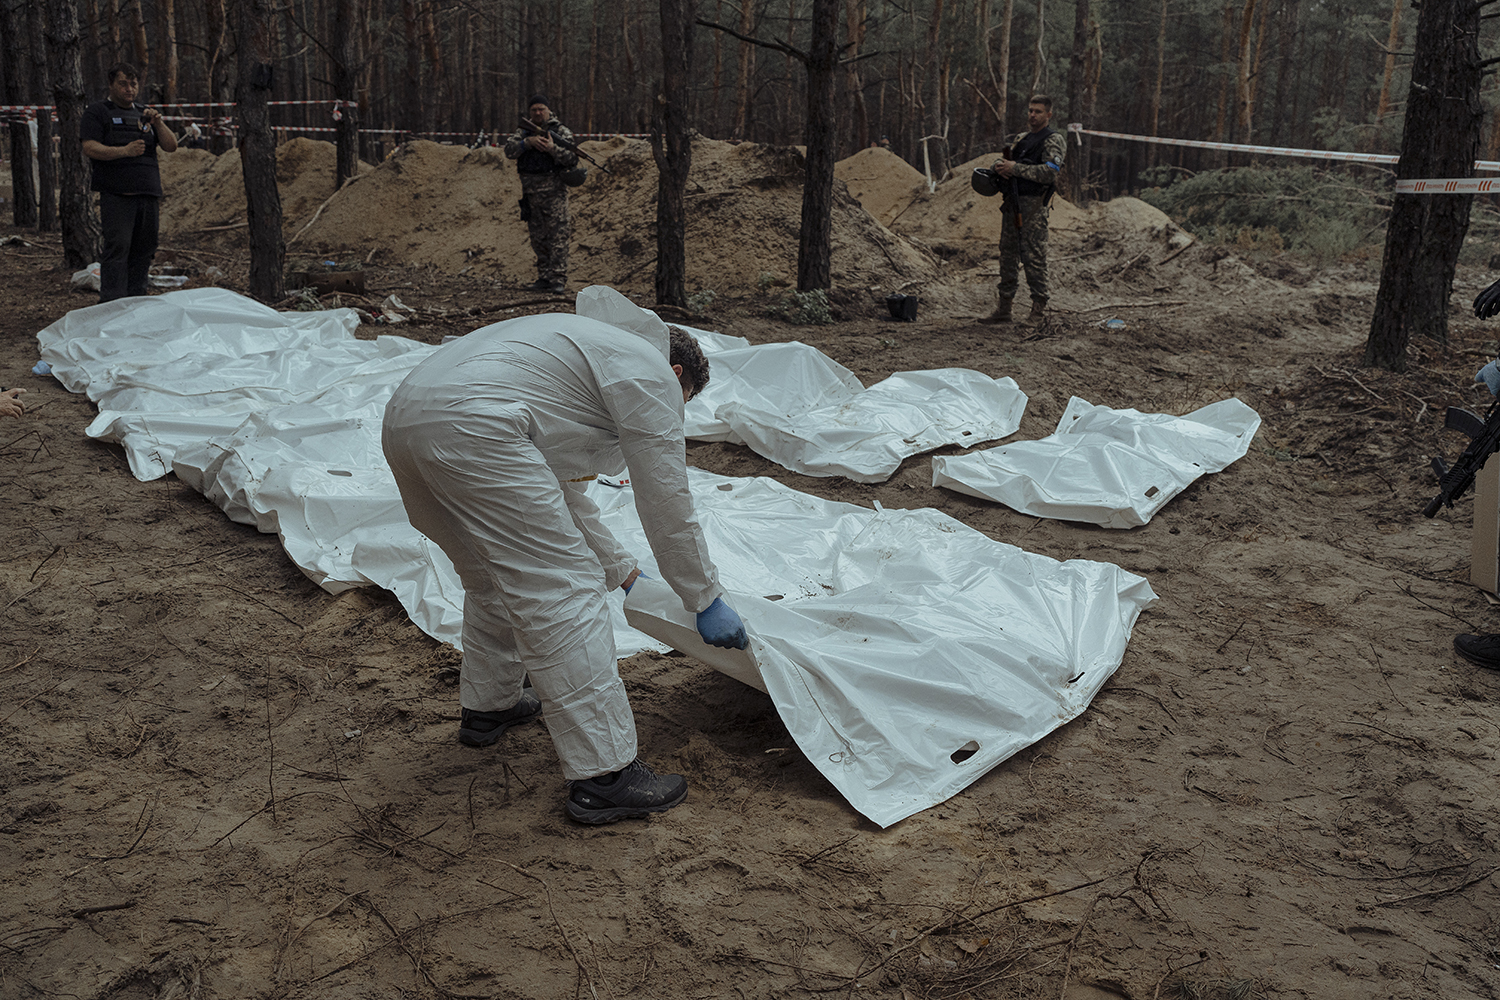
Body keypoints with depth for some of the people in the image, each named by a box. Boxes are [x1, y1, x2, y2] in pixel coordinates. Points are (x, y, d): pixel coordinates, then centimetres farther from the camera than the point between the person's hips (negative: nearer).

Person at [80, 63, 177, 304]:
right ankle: (112, 305, -14)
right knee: (117, 248, -13)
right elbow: (89, 148, -6)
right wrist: (124, 151, -20)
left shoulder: (144, 114, 23)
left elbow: (171, 146, 14)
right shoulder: (97, 111, 6)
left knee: (143, 250, 6)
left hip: (149, 193, 6)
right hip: (116, 194, -6)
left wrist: (158, 123, -5)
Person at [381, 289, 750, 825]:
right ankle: (603, 776, -1)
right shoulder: (650, 370, 9)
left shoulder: (589, 347, 36)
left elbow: (566, 496, 42)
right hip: (471, 428, -10)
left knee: (496, 576, 28)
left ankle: (488, 705, 45)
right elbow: (665, 500, 6)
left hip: (403, 416, 10)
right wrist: (707, 600, 15)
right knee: (562, 593, -4)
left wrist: (623, 571, 48)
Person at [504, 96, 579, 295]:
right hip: (531, 191, 4)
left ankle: (558, 279, -12)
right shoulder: (524, 130, 13)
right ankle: (544, 277, 14)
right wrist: (528, 142, -16)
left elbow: (572, 159, -6)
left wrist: (553, 148, -19)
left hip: (554, 190, -4)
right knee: (538, 237, 8)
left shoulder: (561, 131, 2)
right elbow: (509, 151, -2)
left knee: (558, 235, -10)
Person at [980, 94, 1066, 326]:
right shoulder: (1021, 138, 20)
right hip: (1012, 202, 8)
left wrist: (1015, 168, -17)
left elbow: (1051, 173, -18)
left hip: (1033, 205, -8)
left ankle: (1039, 310, 0)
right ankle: (1003, 308, 14)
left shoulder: (1053, 140, -5)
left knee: (1033, 257, -8)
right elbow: (1003, 158, 23)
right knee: (1008, 255, 9)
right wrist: (1000, 165, -3)